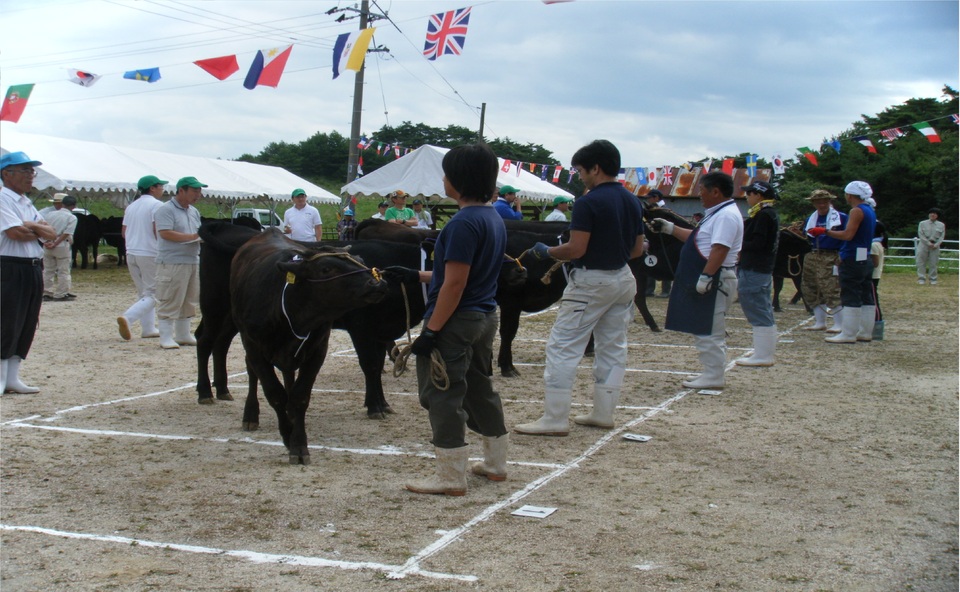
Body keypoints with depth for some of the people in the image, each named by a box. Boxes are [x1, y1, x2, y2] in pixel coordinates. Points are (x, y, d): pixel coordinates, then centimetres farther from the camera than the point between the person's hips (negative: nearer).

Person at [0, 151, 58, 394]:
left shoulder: (27, 203, 19)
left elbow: (52, 234, 11)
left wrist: (32, 226, -7)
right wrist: (40, 229, -2)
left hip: (33, 270, 9)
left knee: (27, 325, 10)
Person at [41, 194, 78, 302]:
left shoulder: (50, 214, 7)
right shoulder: (72, 218, -6)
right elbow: (66, 233, -14)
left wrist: (46, 241, -4)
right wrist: (55, 244, -13)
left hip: (47, 246, 4)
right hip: (62, 246, -4)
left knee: (48, 270, 12)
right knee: (63, 271, 4)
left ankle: (47, 293, 15)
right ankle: (61, 294, 4)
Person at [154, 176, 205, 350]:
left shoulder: (194, 212, 18)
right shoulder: (166, 210, -9)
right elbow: (165, 233, -19)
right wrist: (193, 237, -18)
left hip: (193, 262, 8)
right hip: (172, 262, -8)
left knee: (189, 301, 11)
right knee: (170, 301, -6)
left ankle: (183, 335, 20)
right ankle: (166, 337, -1)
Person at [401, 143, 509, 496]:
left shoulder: (464, 223, -19)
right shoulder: (494, 219, 10)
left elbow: (455, 284, -22)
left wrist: (431, 331, -19)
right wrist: (418, 275, 24)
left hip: (456, 322, -10)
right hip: (485, 317, 10)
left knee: (443, 396, -2)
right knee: (480, 389, 20)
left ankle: (451, 478, 4)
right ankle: (495, 464, 30)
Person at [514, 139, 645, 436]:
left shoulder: (589, 202, -17)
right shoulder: (633, 202, 7)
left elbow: (576, 249, -20)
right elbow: (637, 249, 12)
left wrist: (546, 251, -4)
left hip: (591, 281, -8)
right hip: (623, 279, 8)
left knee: (562, 347, -4)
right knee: (612, 347, 14)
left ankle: (555, 419, -6)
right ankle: (603, 413, 20)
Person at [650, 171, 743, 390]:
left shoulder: (726, 215, -16)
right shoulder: (718, 213, 18)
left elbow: (720, 249, -25)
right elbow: (697, 239, 27)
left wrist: (706, 277, -28)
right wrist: (670, 228, 28)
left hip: (714, 281, -11)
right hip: (708, 280, 11)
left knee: (709, 331, -7)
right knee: (705, 330, 15)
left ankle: (713, 377, -2)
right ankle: (711, 374, 23)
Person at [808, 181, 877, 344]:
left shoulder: (857, 211, -13)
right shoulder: (869, 211, 15)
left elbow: (848, 235, -22)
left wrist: (825, 231, -16)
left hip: (853, 260, -10)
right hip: (865, 259, 10)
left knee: (850, 298, -7)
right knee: (866, 297, 11)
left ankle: (848, 334, -6)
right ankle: (865, 332, 16)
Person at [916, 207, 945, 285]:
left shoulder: (941, 225, 7)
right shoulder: (922, 224, 3)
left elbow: (941, 236, 4)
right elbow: (921, 235, -4)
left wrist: (936, 245, -11)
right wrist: (928, 243, -12)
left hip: (935, 246, 1)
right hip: (924, 244, -1)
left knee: (933, 263, 3)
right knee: (921, 262, -5)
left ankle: (933, 280, 11)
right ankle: (921, 279, -1)